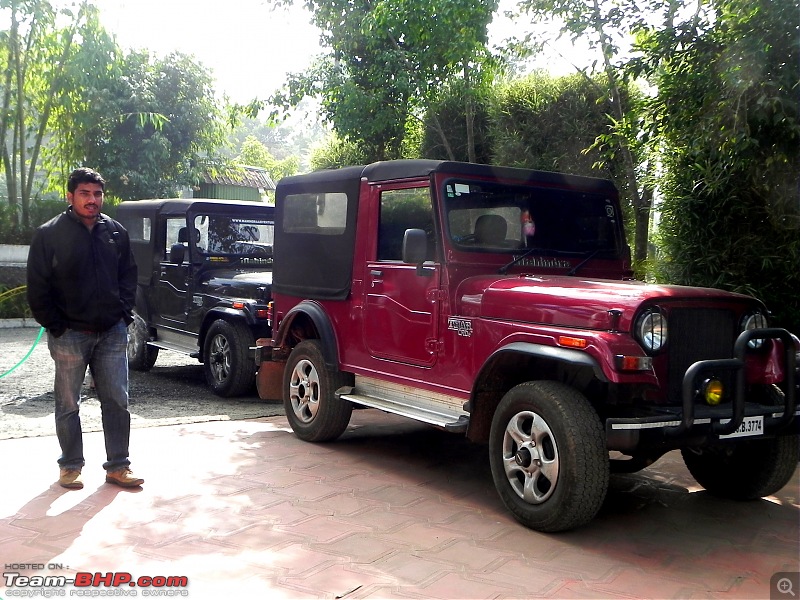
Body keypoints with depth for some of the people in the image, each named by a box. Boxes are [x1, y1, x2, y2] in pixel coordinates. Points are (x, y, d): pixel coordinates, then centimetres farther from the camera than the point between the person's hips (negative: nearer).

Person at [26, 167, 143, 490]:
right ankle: (70, 466, 21)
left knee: (117, 401, 5)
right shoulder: (49, 234, -5)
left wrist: (124, 314, 5)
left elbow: (128, 275, 15)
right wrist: (56, 326, -7)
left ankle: (118, 466, 15)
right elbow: (37, 287, -4)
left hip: (112, 332, 3)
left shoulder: (116, 232, 6)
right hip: (70, 335, -3)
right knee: (68, 405, 7)